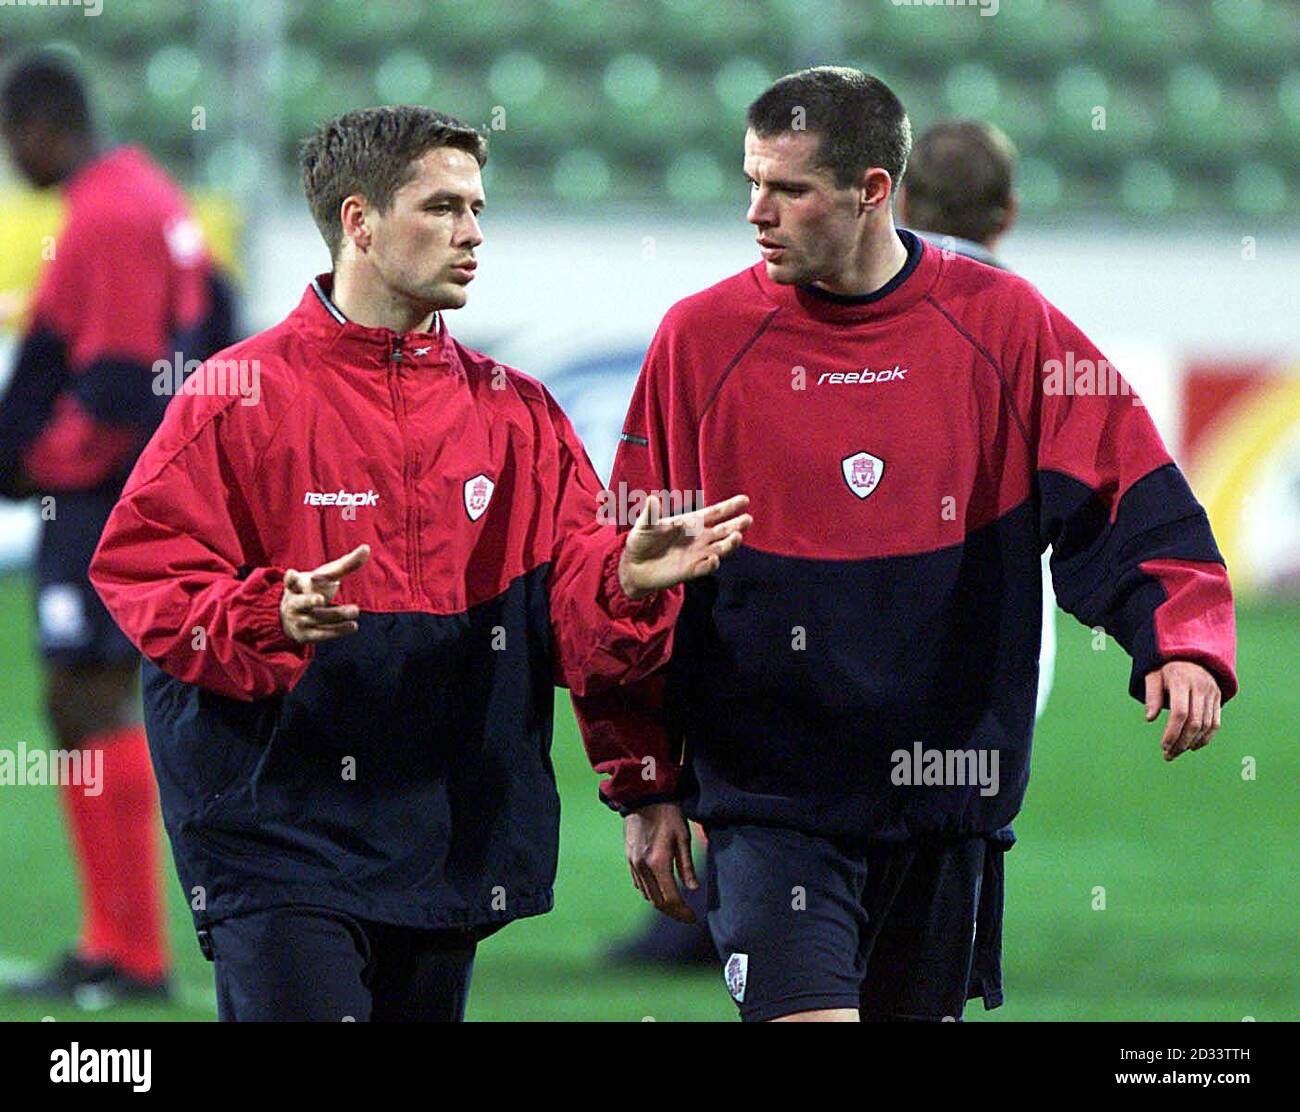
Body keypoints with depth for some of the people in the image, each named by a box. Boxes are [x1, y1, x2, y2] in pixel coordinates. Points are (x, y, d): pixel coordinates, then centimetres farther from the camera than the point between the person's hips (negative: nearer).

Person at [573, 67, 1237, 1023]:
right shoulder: (702, 340, -2)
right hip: (768, 793, -2)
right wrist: (644, 785, 2)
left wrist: (1182, 639, -20)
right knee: (808, 1014, -19)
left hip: (947, 793, 2)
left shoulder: (1003, 325, 0)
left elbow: (1132, 499, -1)